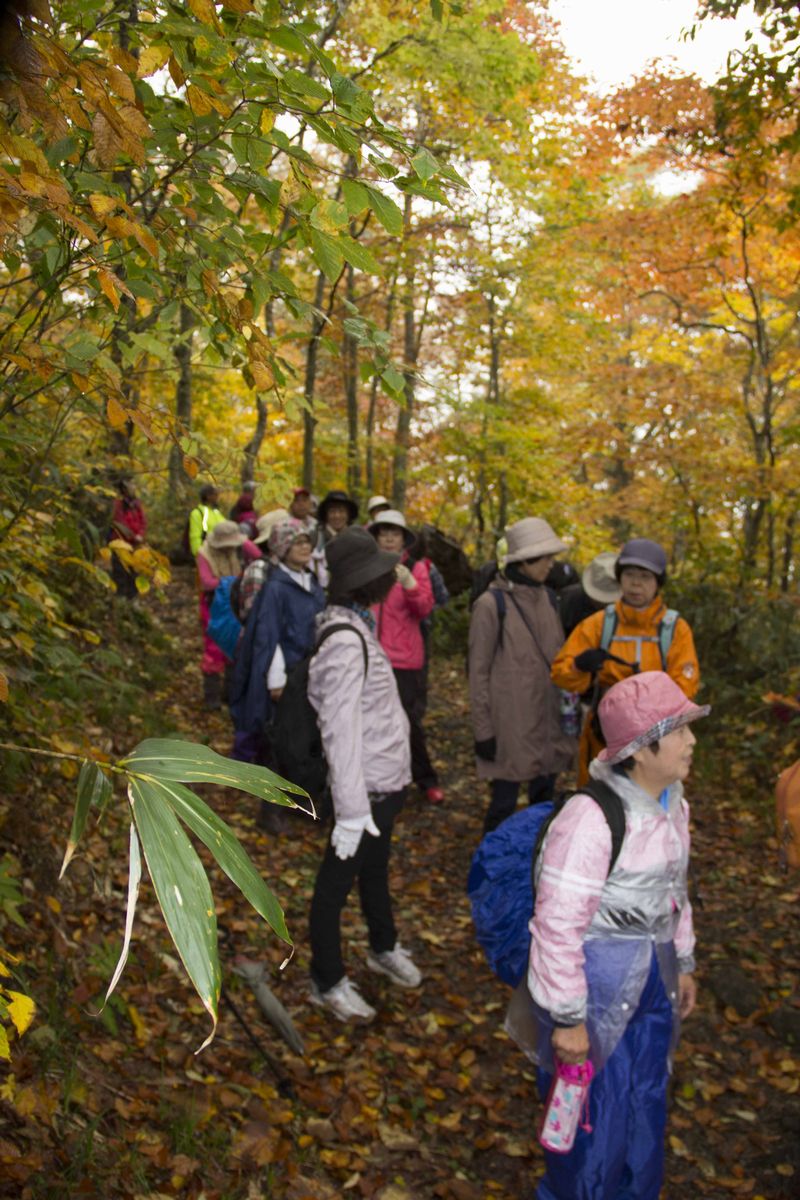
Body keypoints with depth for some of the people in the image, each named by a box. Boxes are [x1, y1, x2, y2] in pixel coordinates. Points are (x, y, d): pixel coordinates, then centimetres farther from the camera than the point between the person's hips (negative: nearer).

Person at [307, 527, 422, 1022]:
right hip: (367, 786, -10)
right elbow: (342, 731, -28)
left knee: (376, 867, 28)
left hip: (387, 778, 10)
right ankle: (328, 982, 29)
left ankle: (384, 948, 50)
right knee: (338, 878, 10)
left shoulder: (357, 627, 3)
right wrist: (350, 812, -27)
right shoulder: (347, 642, -27)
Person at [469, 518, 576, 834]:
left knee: (544, 800, 15)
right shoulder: (491, 604, -12)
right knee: (504, 802, 4)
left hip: (547, 719, 6)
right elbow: (479, 672, -9)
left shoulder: (546, 598, 6)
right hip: (511, 722, -6)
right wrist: (483, 730, -9)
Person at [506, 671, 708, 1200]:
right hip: (596, 985, -8)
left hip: (653, 981, 8)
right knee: (596, 1123, 10)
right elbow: (558, 924, -25)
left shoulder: (673, 805, -2)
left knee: (646, 1112, 25)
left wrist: (683, 964, 20)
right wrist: (567, 1017, -18)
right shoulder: (591, 818, -29)